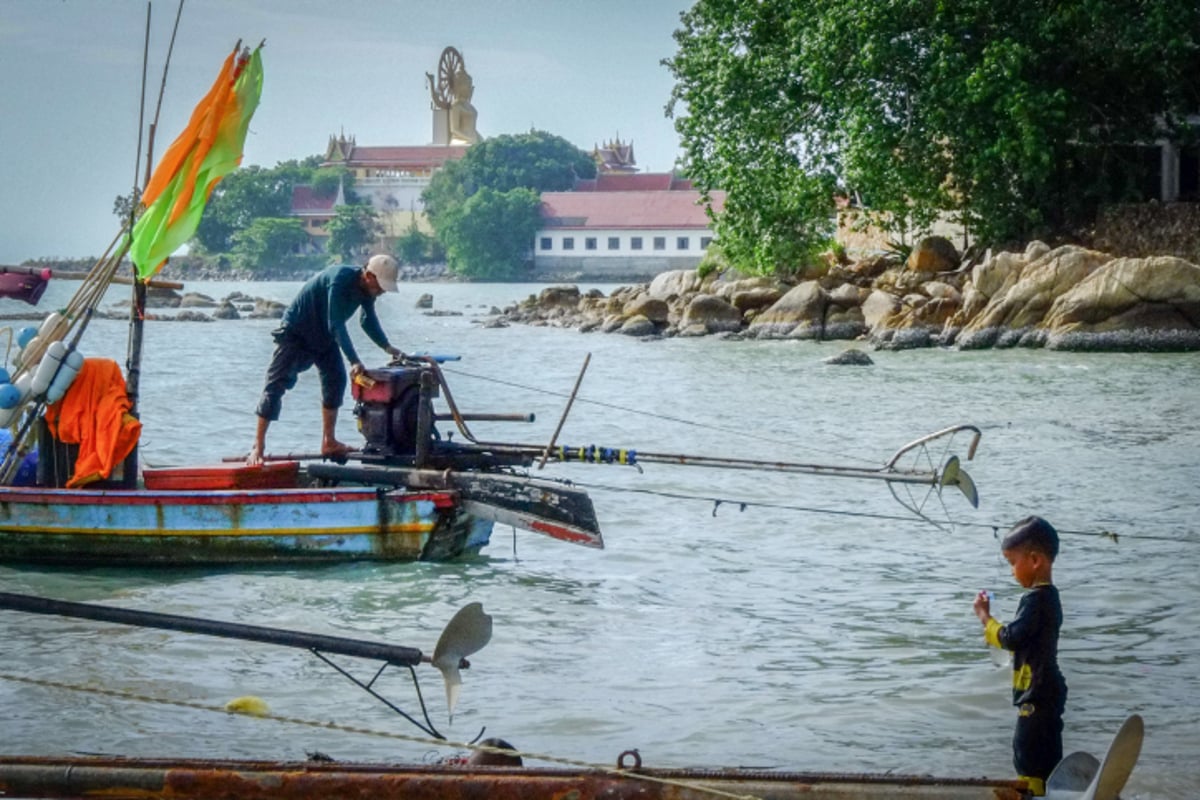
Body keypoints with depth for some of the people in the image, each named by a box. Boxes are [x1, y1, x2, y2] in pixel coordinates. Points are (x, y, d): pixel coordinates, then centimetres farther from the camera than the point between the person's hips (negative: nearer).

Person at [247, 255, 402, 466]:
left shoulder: (366, 288, -7)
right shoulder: (340, 280, -33)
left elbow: (369, 320, 11)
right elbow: (336, 325, -37)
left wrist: (387, 347, 1)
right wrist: (354, 361, -42)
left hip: (324, 336, 9)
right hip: (296, 332, -9)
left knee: (335, 379, 1)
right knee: (276, 385, -10)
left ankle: (328, 442, 9)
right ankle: (258, 447, -10)